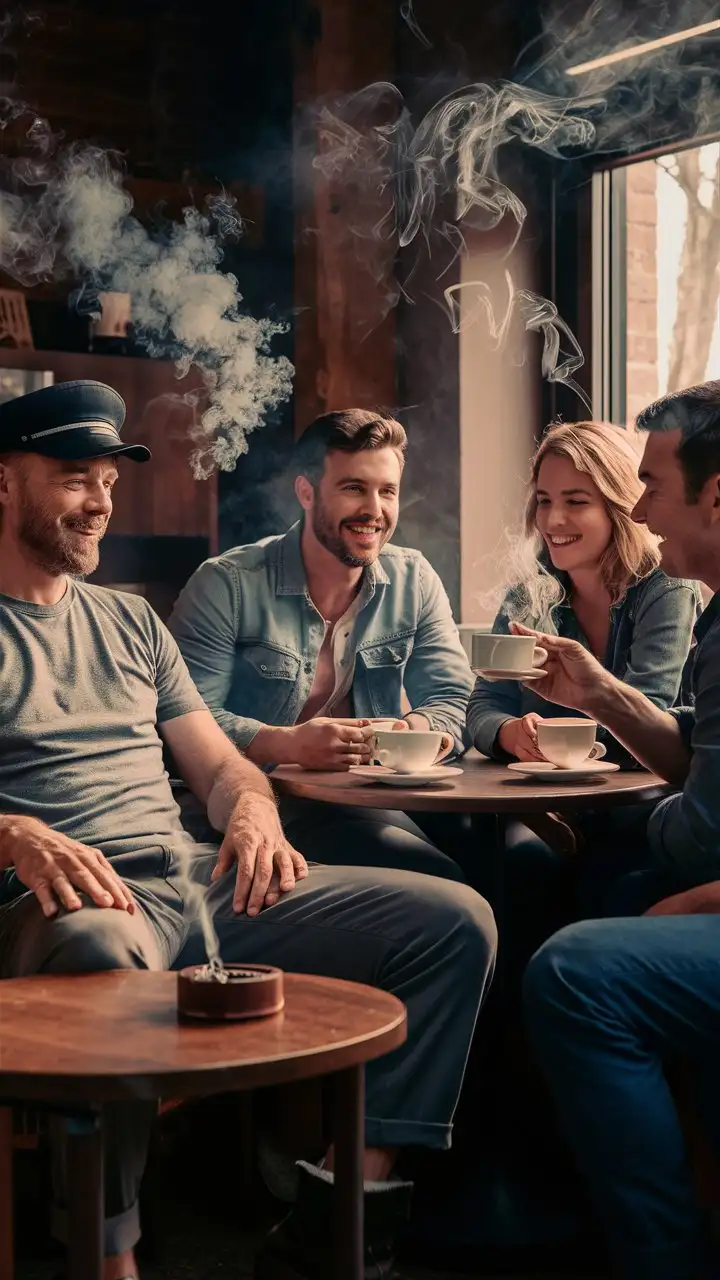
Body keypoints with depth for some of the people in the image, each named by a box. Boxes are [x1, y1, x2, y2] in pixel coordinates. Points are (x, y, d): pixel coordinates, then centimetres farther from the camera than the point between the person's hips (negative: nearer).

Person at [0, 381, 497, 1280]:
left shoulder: (130, 621, 25)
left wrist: (252, 807, -1)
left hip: (200, 877, 6)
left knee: (454, 920, -8)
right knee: (105, 955, -44)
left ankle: (340, 1202, -11)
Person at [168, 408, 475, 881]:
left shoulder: (414, 581, 11)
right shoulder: (226, 585, -4)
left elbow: (453, 701, 8)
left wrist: (412, 730, -16)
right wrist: (288, 744, -29)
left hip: (377, 798, 5)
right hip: (262, 799, -5)